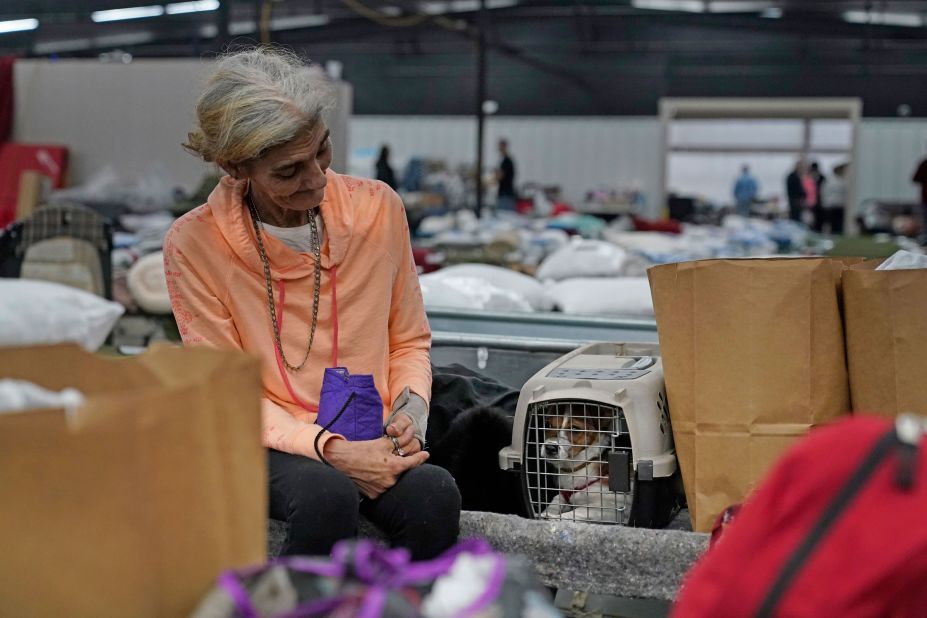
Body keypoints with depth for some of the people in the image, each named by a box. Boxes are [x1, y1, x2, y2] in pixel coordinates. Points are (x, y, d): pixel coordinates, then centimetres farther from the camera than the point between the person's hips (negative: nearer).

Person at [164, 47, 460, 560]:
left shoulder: (378, 208, 0)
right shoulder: (194, 243, -9)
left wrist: (411, 408, -8)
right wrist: (329, 450, -20)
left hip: (369, 443, 3)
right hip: (269, 443, -2)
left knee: (435, 493, -31)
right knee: (328, 497, -36)